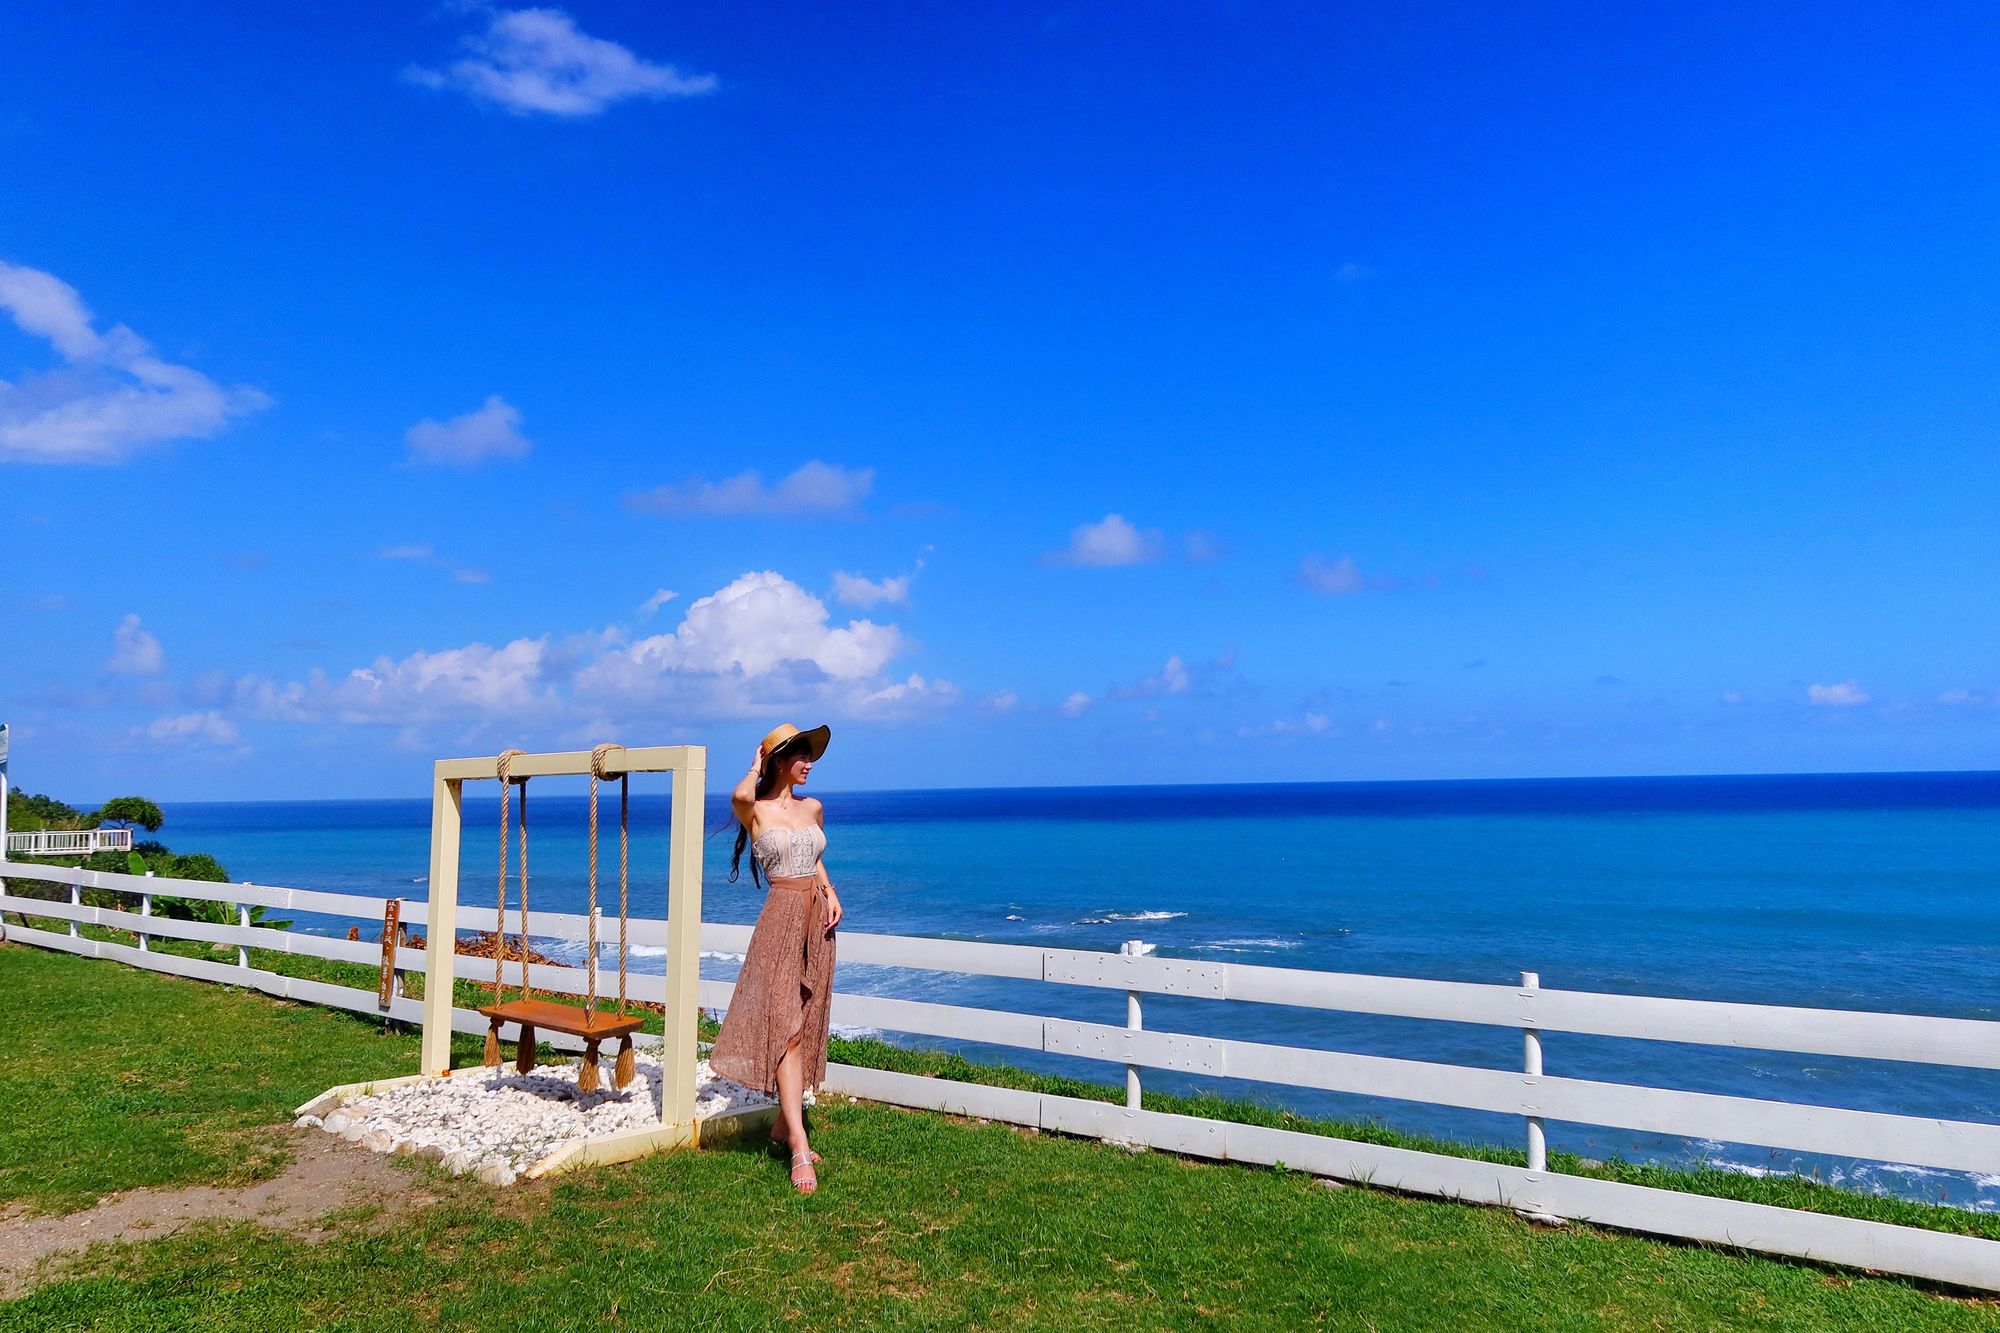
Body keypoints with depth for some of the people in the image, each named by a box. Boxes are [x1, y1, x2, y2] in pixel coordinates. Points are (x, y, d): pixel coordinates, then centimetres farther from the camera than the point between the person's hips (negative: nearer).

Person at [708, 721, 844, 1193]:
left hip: (816, 920, 6)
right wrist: (756, 767, -9)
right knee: (785, 1028, -11)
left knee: (807, 1028, 9)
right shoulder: (755, 811, -5)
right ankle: (800, 1149, -14)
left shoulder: (814, 808, 12)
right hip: (782, 917, -6)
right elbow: (740, 796, -30)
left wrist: (831, 892, 6)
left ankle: (783, 1126, 23)